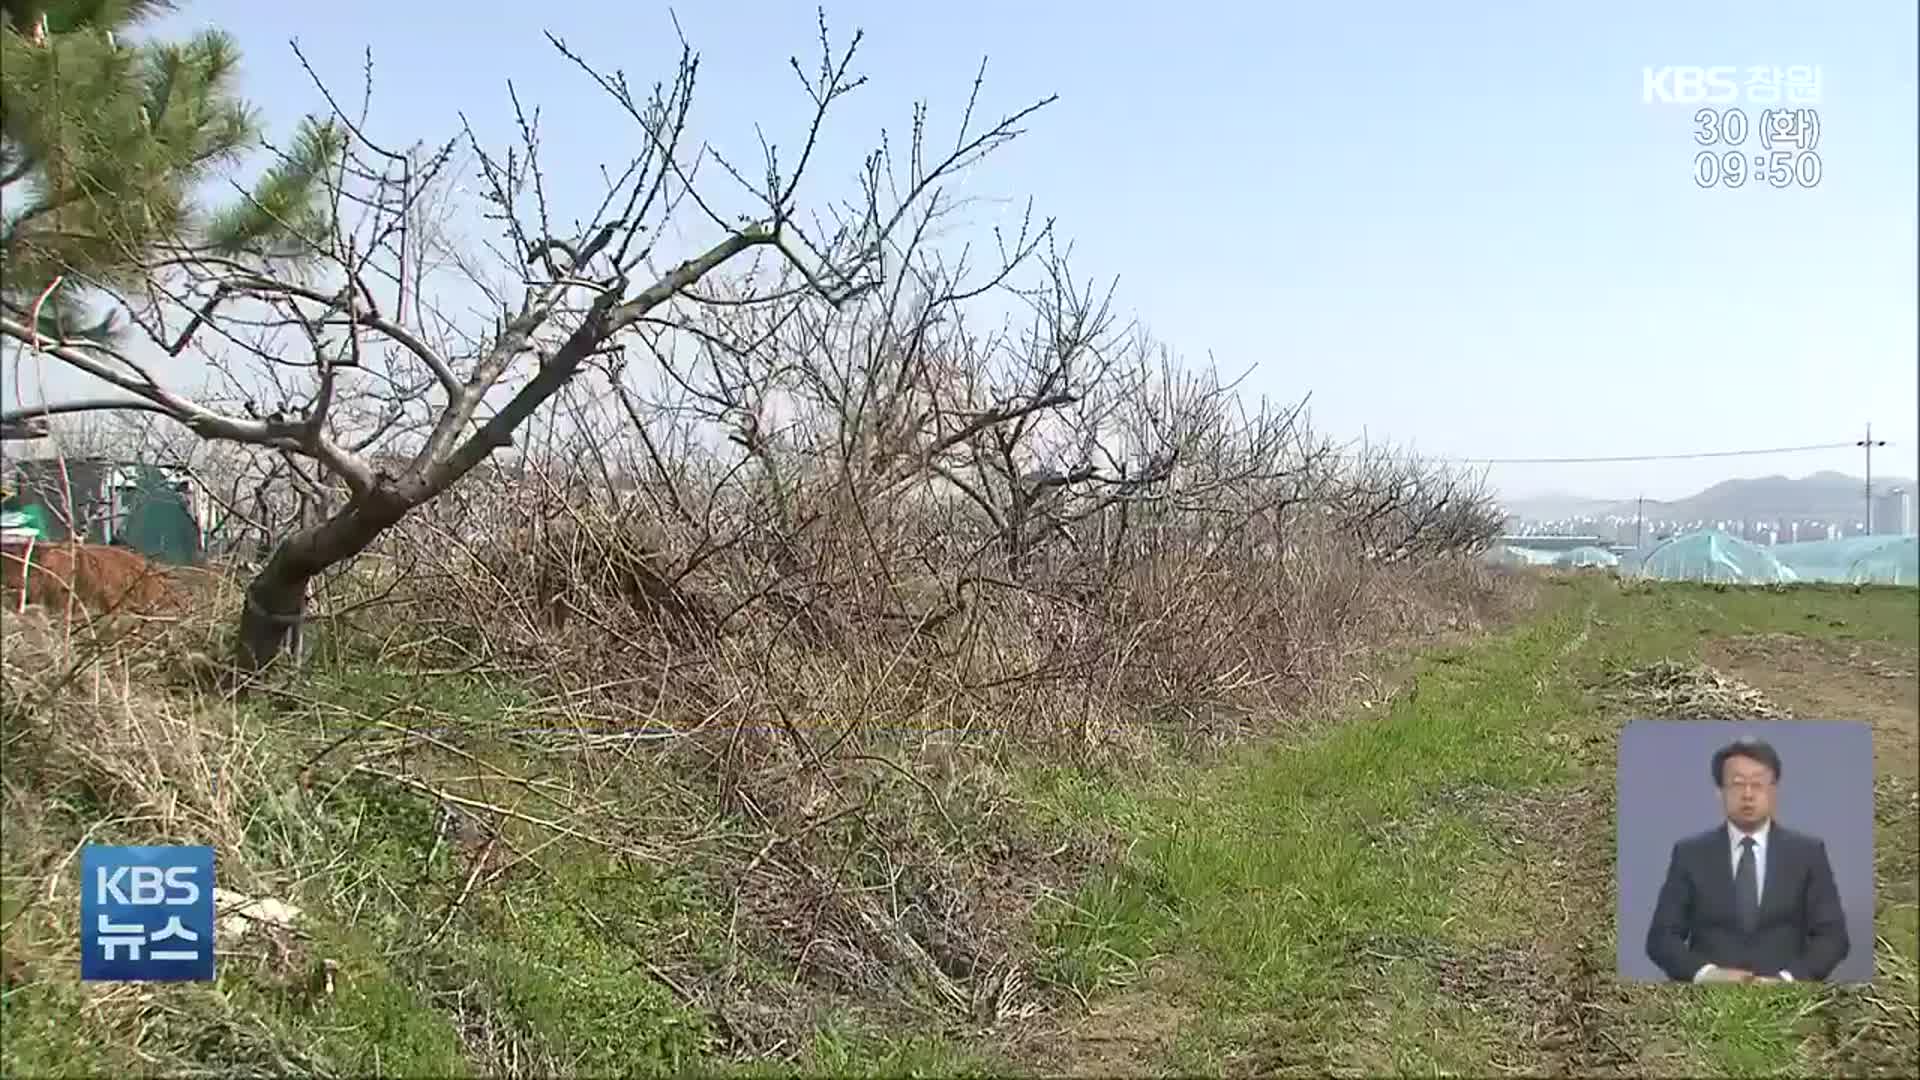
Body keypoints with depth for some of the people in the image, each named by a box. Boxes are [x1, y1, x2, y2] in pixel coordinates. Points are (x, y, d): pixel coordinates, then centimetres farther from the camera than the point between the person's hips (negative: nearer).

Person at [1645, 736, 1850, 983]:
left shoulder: (1808, 852, 8)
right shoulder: (1690, 853, 6)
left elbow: (1833, 934, 4)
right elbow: (1661, 936, 3)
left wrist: (1787, 979, -10)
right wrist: (1705, 973, -13)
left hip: (1782, 991, 0)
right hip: (1710, 990, 0)